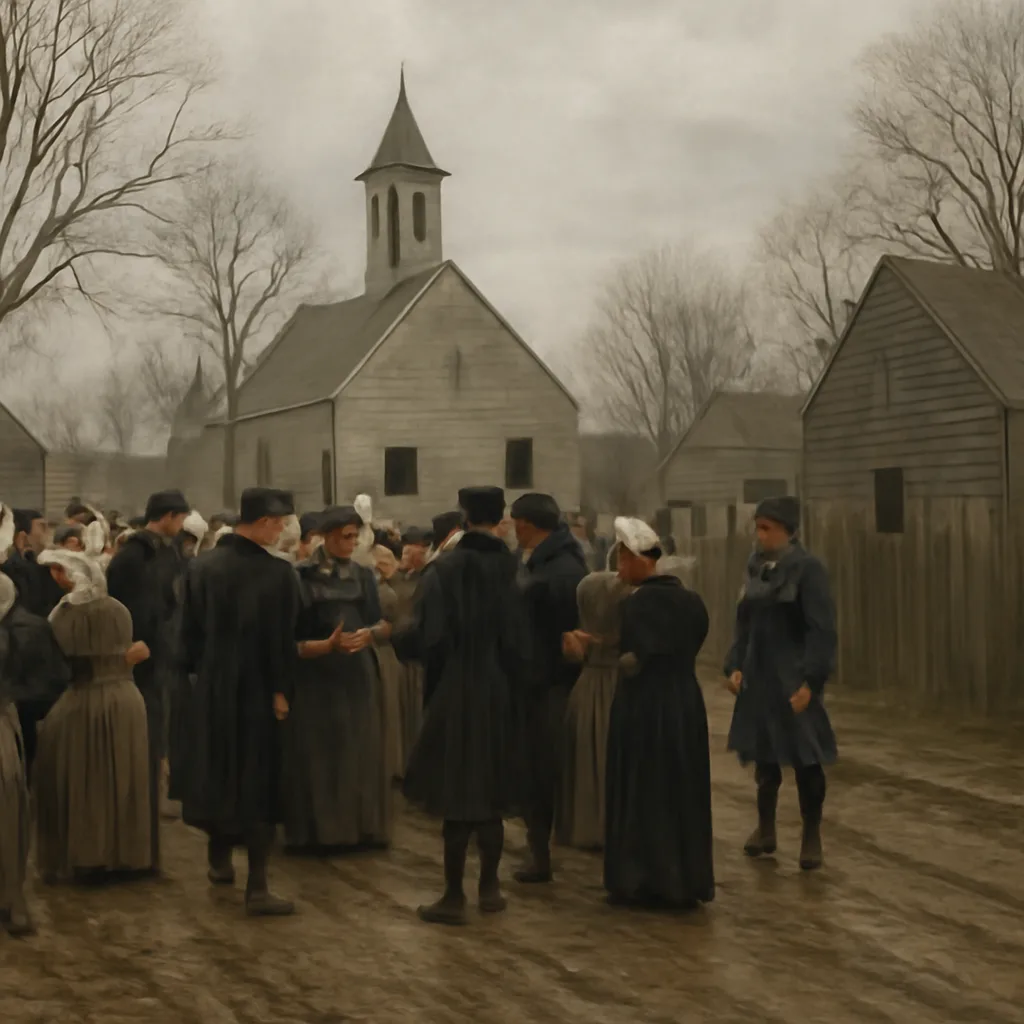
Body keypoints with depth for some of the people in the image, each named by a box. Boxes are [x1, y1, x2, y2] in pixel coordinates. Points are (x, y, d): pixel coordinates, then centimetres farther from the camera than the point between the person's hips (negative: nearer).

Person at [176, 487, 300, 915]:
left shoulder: (200, 566, -1)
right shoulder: (278, 572, -17)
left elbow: (189, 630, 4)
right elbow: (282, 638, -16)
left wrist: (195, 672, 13)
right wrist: (280, 689, -8)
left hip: (210, 688, 5)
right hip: (257, 690, -5)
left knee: (217, 773, 21)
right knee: (258, 783, 1)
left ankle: (219, 860, 37)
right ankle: (257, 889, 2)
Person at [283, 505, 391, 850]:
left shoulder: (363, 576, 7)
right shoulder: (302, 578, -7)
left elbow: (384, 626, 6)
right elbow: (290, 638, -9)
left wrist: (369, 634, -16)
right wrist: (328, 644, -23)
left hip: (359, 677, 4)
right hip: (316, 680, -4)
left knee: (361, 755, 6)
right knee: (318, 757, -1)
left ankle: (361, 826, 15)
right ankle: (317, 830, 10)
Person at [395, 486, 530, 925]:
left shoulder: (445, 569, -12)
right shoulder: (510, 568, -3)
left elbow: (430, 636, -15)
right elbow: (522, 638, -4)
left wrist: (397, 637, 5)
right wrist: (514, 682, 9)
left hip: (456, 691, -4)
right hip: (501, 690, 4)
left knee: (457, 795, 2)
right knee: (490, 791, 15)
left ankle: (454, 897, 7)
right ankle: (489, 887, 22)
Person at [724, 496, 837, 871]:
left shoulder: (807, 568, -13)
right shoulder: (756, 565, 5)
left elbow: (822, 629, -15)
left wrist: (810, 681, -19)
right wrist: (735, 666, 4)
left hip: (794, 679, -6)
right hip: (759, 676, 6)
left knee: (805, 758, 3)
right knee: (763, 754, 14)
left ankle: (811, 835, 17)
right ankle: (765, 828, 29)